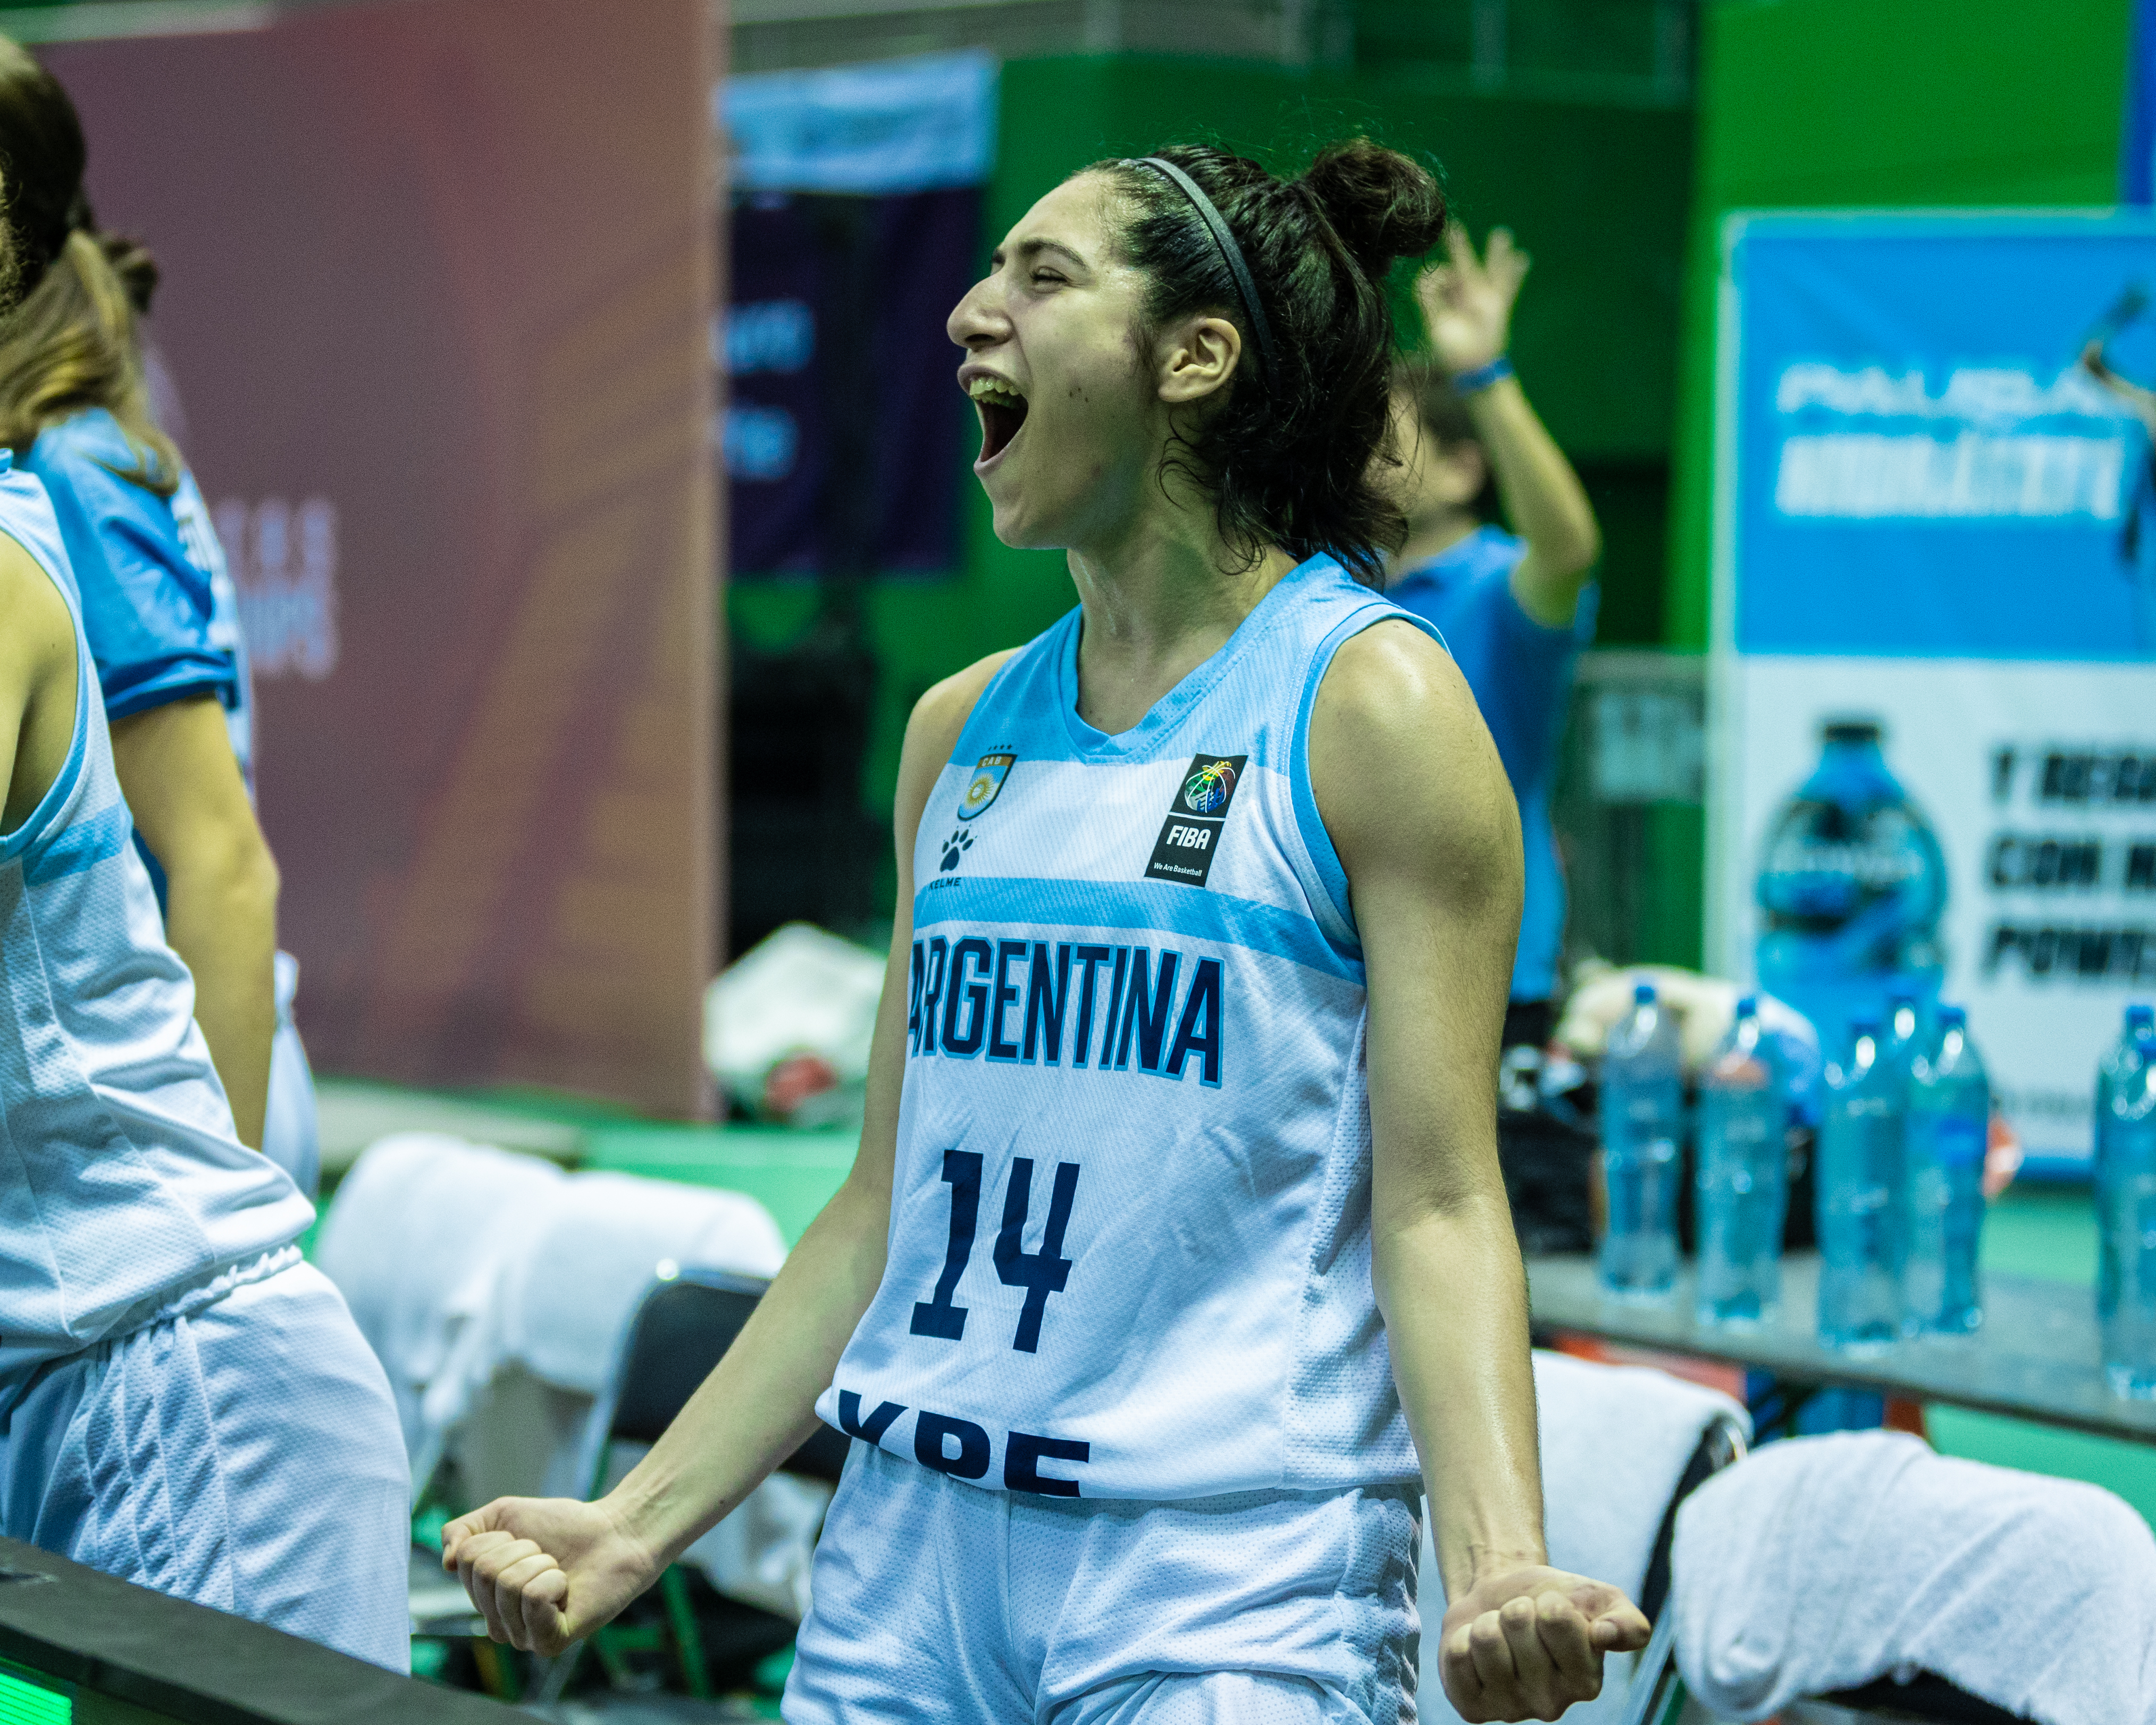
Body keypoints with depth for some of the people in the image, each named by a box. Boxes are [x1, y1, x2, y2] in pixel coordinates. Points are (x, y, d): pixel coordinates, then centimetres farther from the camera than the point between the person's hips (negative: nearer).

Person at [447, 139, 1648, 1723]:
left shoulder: (1368, 703, -5)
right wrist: (640, 1522, 12)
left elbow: (1437, 1204, -9)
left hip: (1229, 1585, -5)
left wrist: (1501, 1565, -23)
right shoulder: (964, 730, 12)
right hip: (909, 1555, 6)